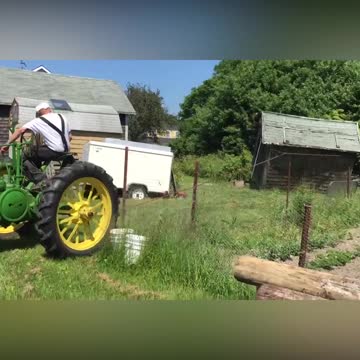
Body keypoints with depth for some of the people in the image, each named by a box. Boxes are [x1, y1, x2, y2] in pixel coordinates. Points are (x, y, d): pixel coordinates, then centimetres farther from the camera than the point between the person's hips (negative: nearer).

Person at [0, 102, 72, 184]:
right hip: (65, 152, 7)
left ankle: (41, 180, -7)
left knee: (25, 157, 4)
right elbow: (70, 137, 14)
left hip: (54, 151, -7)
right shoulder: (62, 117, 13)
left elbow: (21, 130, -9)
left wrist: (7, 144, -5)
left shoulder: (39, 121, 0)